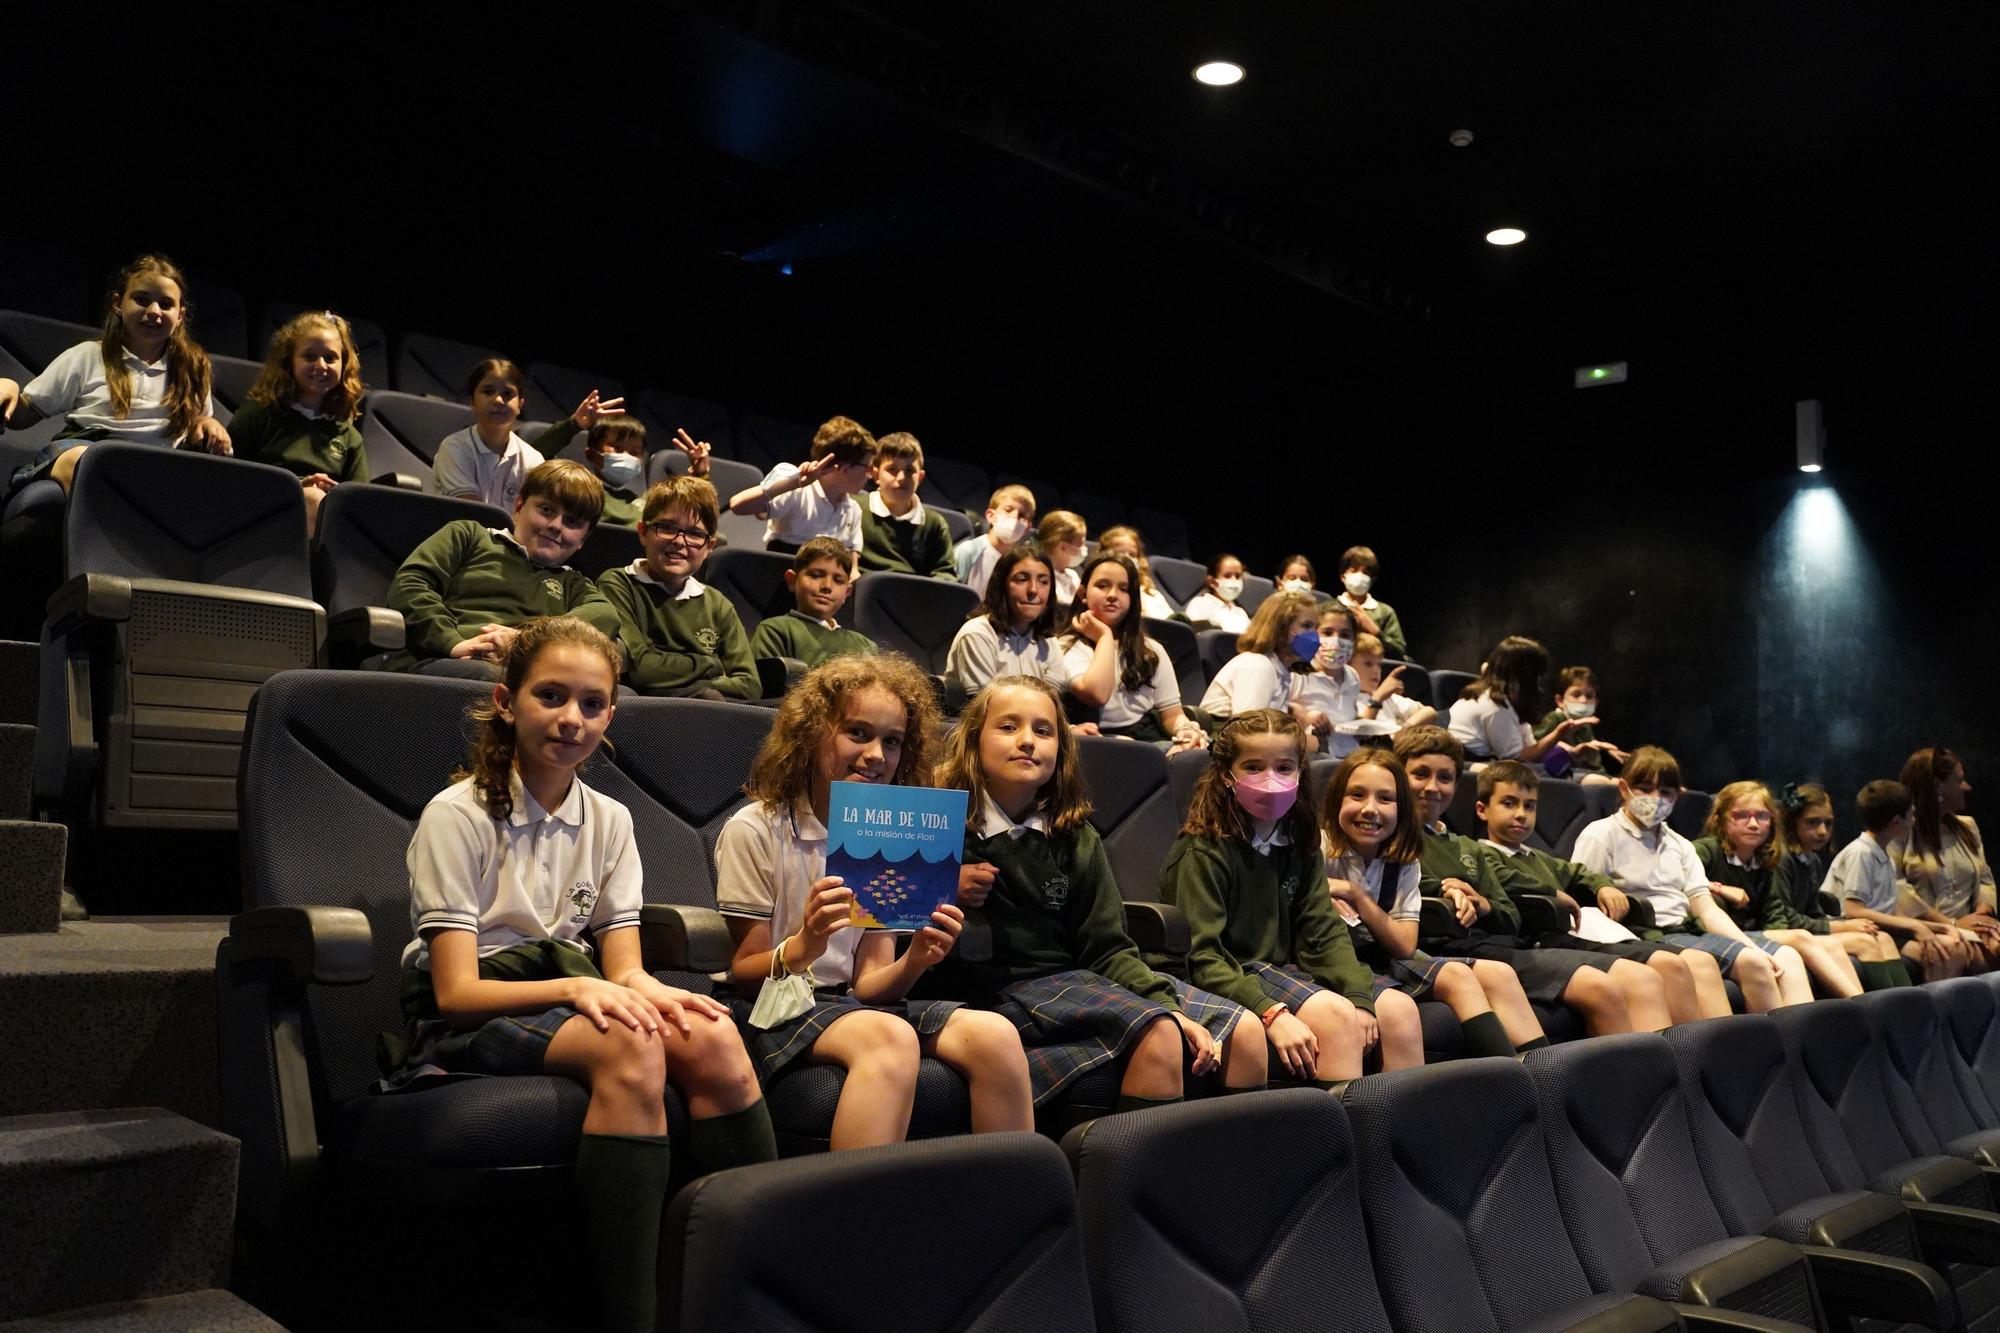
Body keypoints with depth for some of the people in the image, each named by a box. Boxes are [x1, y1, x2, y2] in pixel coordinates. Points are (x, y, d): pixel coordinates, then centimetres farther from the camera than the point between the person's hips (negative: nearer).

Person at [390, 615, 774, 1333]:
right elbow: (457, 991, -12)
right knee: (630, 1046, -36)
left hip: (573, 1003, 5)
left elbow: (624, 967, 3)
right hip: (466, 1029, -4)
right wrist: (575, 987, -27)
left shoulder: (609, 821, 11)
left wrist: (642, 988, -21)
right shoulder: (457, 815, -6)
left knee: (712, 1039, -28)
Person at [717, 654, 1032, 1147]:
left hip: (855, 1003, 6)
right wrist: (803, 947, -26)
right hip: (776, 1013, -5)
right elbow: (743, 973, -5)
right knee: (891, 1038, -36)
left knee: (993, 1034, -20)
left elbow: (868, 982, 5)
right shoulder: (755, 830, -6)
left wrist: (915, 960, -17)